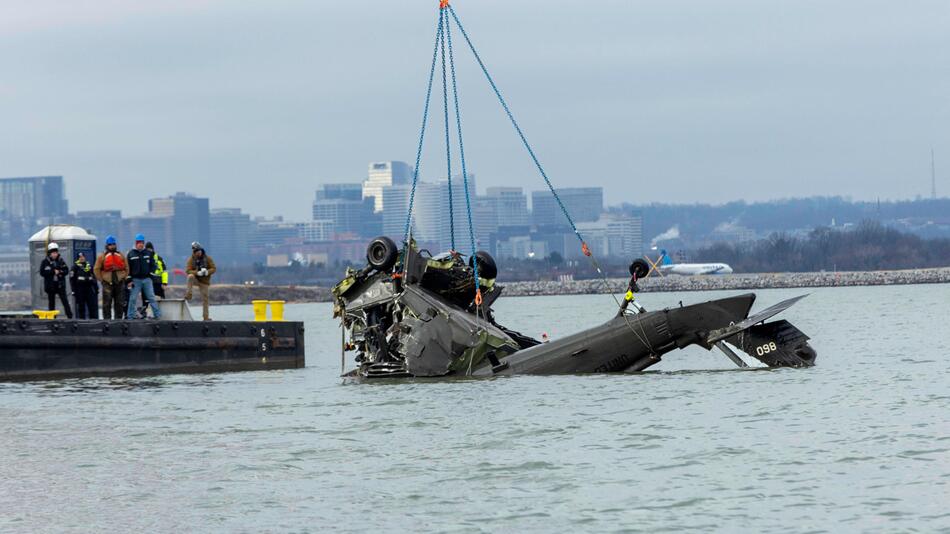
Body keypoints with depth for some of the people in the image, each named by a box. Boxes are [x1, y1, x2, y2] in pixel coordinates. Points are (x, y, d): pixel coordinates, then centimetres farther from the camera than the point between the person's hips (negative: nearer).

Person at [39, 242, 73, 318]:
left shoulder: (60, 261, 5)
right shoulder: (45, 262, -2)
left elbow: (66, 271, 5)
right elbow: (42, 272, -8)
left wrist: (60, 272, -15)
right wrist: (53, 272, -15)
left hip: (60, 285, 1)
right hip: (50, 285, -1)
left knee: (65, 301, -7)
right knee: (51, 303, 7)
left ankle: (70, 317, -9)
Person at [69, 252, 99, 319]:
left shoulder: (89, 266, 13)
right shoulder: (75, 266, -1)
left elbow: (94, 278, 20)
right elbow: (72, 279, -5)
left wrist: (96, 288, 17)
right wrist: (73, 290, -10)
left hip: (89, 288, 4)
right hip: (80, 290, -4)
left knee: (93, 305, 0)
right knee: (81, 306, 0)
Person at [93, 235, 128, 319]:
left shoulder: (121, 256, 11)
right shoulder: (102, 257, 1)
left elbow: (126, 268, 16)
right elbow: (96, 269, 1)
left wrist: (124, 277, 6)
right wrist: (101, 280, -4)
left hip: (120, 283, 3)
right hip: (107, 283, -3)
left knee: (120, 303, 5)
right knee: (107, 304, -3)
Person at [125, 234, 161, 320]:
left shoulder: (149, 253, 8)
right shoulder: (131, 254, 2)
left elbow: (153, 265, 11)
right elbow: (127, 268, 2)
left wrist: (151, 274, -3)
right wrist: (129, 280, -4)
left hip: (147, 279, 1)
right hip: (136, 280, -1)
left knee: (152, 298, 1)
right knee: (132, 299, -1)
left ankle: (158, 315, 3)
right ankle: (130, 316, 4)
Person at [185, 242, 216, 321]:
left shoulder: (207, 258, -5)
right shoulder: (191, 259, -7)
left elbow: (214, 268, -5)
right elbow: (188, 270, -14)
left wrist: (207, 272, -26)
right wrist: (197, 273, -30)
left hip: (204, 281, 1)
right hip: (195, 279, -1)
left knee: (205, 299, 0)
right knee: (190, 276, -36)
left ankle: (206, 317, 9)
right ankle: (188, 294, -26)